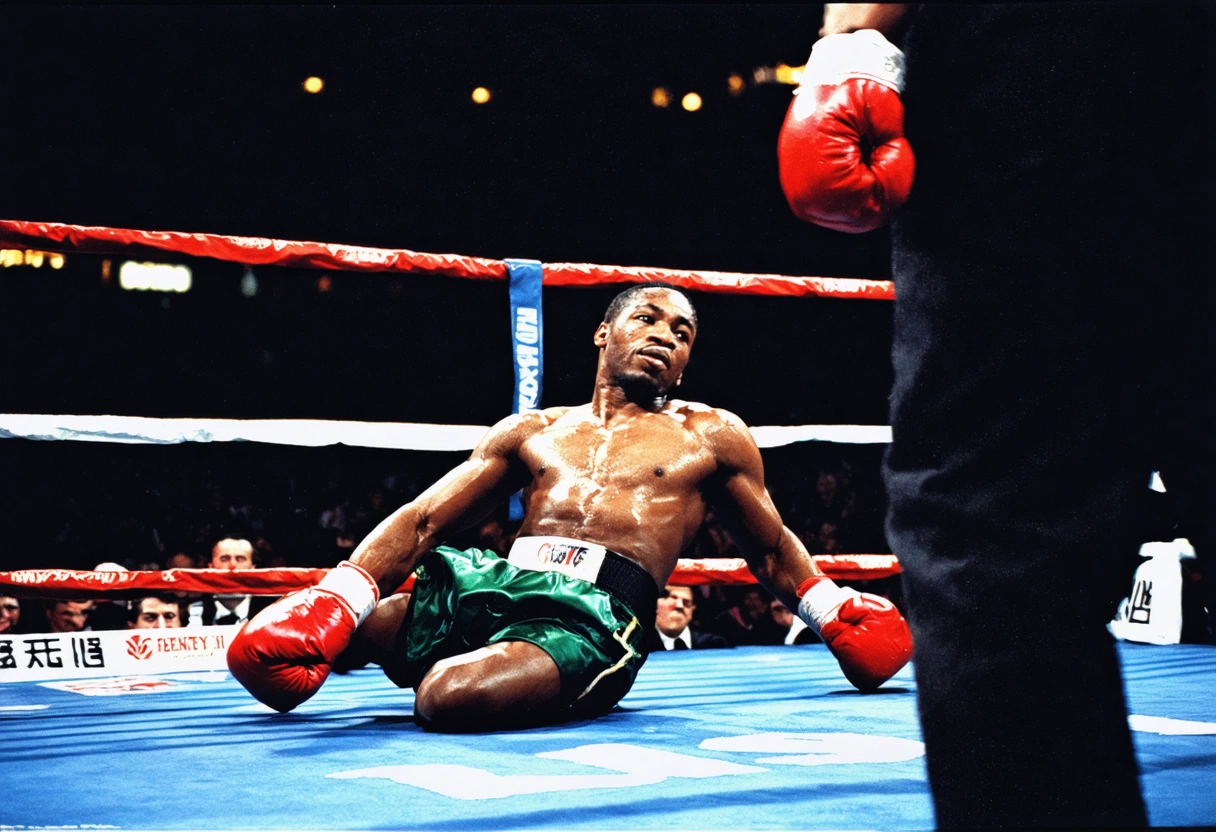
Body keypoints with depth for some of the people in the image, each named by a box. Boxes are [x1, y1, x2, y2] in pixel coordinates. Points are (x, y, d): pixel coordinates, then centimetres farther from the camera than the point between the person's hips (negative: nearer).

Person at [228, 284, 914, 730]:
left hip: (596, 619, -2)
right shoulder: (531, 432, 22)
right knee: (267, 646, -19)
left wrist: (837, 613, 16)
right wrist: (337, 599, -2)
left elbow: (773, 549, 31)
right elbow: (422, 522, 14)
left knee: (452, 696, -36)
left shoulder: (710, 436, 19)